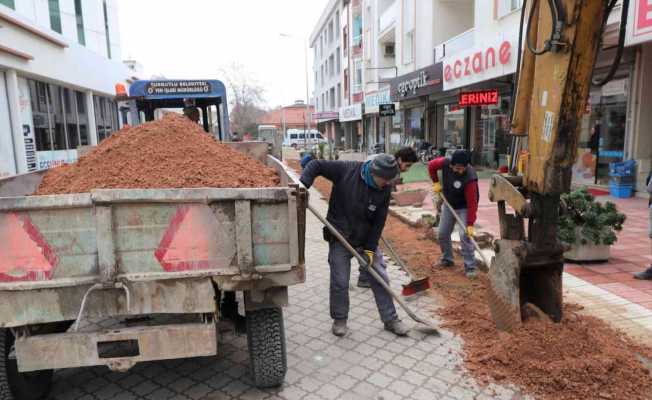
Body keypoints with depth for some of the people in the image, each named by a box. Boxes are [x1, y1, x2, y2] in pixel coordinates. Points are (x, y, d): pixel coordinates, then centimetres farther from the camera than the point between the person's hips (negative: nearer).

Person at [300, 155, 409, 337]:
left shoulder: (384, 189, -11)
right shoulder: (347, 170, -20)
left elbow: (379, 221, -7)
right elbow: (316, 165, -13)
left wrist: (370, 248, -10)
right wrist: (303, 185, -29)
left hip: (367, 239, 3)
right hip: (340, 237, -2)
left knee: (380, 279, 6)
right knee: (340, 282, 3)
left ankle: (390, 319, 23)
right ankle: (340, 319, 25)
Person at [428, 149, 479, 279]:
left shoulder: (470, 177, -35)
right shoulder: (445, 163, -23)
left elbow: (472, 202, -32)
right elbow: (431, 165, -1)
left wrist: (470, 224, -34)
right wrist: (436, 182, -7)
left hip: (464, 208, -5)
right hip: (448, 205, 5)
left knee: (465, 236, -15)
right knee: (443, 234, 12)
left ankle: (470, 267, -3)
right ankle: (447, 259, 32)